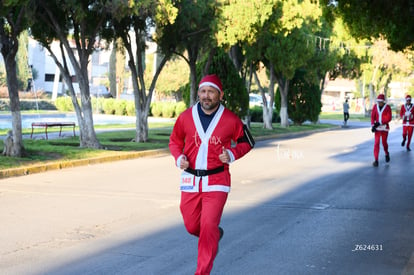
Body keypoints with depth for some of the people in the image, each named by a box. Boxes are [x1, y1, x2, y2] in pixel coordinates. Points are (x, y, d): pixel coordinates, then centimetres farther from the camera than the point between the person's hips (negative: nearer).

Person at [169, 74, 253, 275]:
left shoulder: (230, 120, -6)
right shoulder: (186, 117, -2)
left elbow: (246, 142, 8)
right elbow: (175, 141, 14)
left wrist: (232, 154, -11)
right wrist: (179, 158, -6)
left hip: (216, 182, -3)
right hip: (190, 180, 3)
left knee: (208, 228, -10)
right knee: (191, 226, 11)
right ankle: (215, 235, 45)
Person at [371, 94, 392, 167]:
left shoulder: (387, 107, -7)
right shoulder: (375, 106, 1)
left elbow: (389, 118, -13)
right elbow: (372, 116, 1)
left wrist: (379, 123, -21)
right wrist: (373, 125, -12)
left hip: (384, 127, -2)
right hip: (377, 128, 2)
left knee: (384, 142, 8)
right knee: (376, 143, -5)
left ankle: (387, 154, 40)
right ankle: (376, 160, -5)